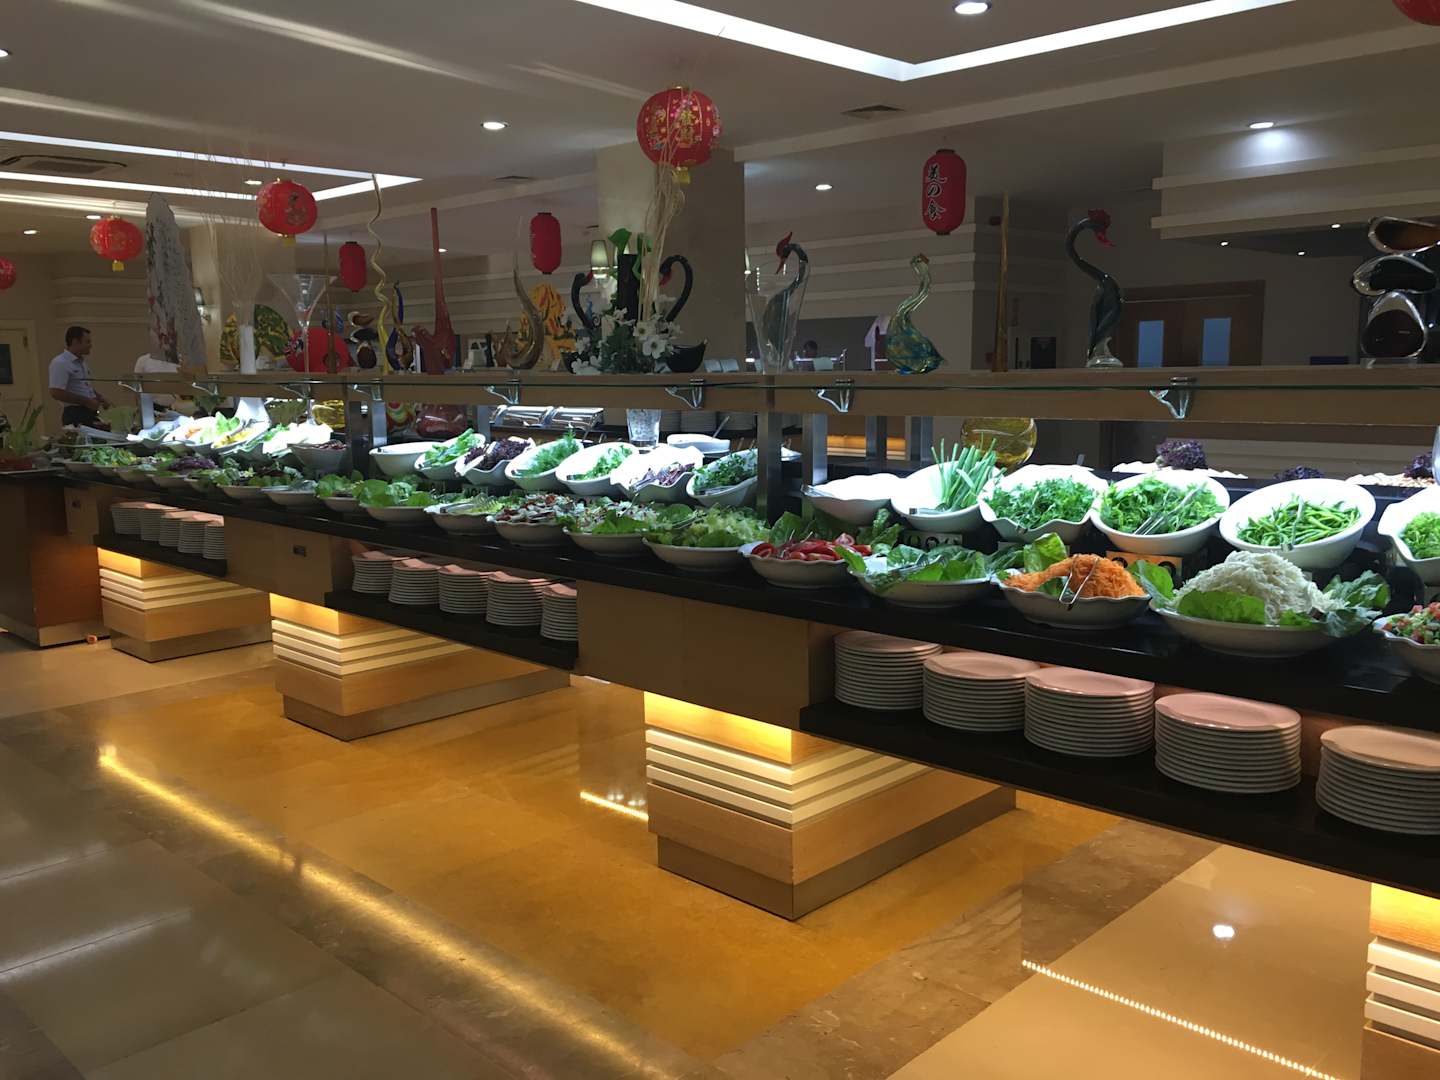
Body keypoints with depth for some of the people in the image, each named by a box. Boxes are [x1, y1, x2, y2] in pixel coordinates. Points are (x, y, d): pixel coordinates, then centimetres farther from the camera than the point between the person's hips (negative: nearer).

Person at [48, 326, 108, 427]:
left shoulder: (82, 363, 17)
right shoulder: (60, 363, -11)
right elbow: (56, 393, -21)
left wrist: (100, 399, 11)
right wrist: (86, 401, -18)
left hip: (91, 413, 9)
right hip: (76, 414, -9)